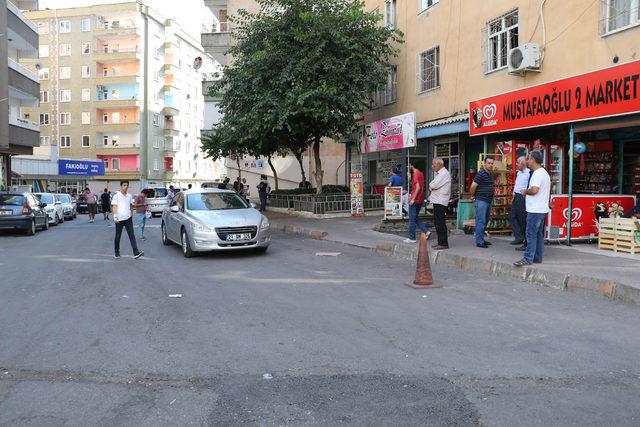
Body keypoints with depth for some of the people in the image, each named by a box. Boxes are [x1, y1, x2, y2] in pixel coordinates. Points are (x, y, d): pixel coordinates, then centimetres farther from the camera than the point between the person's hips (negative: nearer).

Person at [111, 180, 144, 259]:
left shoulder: (129, 196, 11)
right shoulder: (116, 196, -4)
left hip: (128, 219, 3)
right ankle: (116, 252, 24)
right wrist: (115, 217, -18)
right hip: (119, 220, -3)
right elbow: (114, 207, -8)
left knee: (132, 236, -5)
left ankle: (136, 253, -12)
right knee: (118, 236, 9)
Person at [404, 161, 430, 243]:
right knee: (415, 218, 16)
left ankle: (412, 238, 6)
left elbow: (418, 187, -23)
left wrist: (413, 199, -21)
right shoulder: (420, 173, 13)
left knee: (412, 220, 0)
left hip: (415, 200, -9)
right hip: (420, 200, 9)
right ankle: (427, 231, 5)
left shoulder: (415, 174, -16)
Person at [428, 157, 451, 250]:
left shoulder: (444, 173, -14)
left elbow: (433, 185, -21)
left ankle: (444, 243, -5)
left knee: (440, 223, -8)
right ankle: (440, 242, 20)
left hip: (440, 202, -10)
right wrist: (431, 187, 0)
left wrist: (430, 186, 0)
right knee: (438, 222, 13)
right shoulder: (439, 173, 19)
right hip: (437, 201, 10)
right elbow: (432, 186, 21)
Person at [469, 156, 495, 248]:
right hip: (481, 201, -9)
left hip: (489, 200, 9)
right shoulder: (481, 173, -15)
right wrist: (472, 196, -4)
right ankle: (479, 242, -4)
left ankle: (482, 239, 24)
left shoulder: (491, 174, 13)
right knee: (481, 221, -8)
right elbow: (473, 186, -17)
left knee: (486, 221, 14)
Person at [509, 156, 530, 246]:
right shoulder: (518, 173, 14)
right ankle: (518, 237, 13)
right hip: (516, 197, 10)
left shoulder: (529, 173, -15)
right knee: (512, 216, 9)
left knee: (522, 219, -1)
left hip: (523, 198, -10)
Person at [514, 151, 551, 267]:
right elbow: (548, 190, 26)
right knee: (539, 234, 13)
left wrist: (525, 191, -8)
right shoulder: (545, 173, 19)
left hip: (535, 210, -11)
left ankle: (527, 258, -6)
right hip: (542, 209, 11)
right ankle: (538, 257, 18)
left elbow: (534, 190, -28)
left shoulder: (537, 173, -16)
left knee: (531, 234, -8)